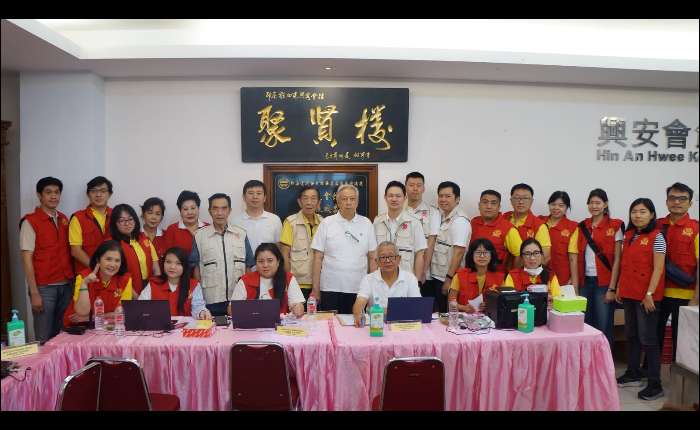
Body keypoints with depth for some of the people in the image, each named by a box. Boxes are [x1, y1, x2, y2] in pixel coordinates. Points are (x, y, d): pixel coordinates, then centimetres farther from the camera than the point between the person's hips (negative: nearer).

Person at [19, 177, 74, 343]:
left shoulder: (64, 219, 11)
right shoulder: (30, 222, -5)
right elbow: (27, 259, -8)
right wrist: (34, 293, -13)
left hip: (66, 285, 5)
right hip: (44, 287, -5)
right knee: (44, 339, 0)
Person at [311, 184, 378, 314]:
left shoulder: (366, 223, 6)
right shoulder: (326, 223, 1)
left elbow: (372, 258, 7)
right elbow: (318, 258, 1)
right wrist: (315, 289, -3)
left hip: (359, 289, 1)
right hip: (330, 289, -1)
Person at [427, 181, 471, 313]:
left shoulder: (460, 221, -14)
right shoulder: (442, 218, 11)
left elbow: (459, 252, -20)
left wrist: (449, 279, -21)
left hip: (448, 279, -8)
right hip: (436, 277, 8)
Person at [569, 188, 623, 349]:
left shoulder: (615, 226, -2)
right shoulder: (582, 226, 9)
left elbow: (617, 259, -5)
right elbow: (576, 258, 7)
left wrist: (612, 288, -9)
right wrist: (575, 286, 1)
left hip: (604, 283, -3)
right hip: (585, 282, 4)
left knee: (604, 328, 1)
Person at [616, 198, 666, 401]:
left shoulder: (656, 237, -9)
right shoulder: (629, 235, 11)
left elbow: (658, 268, -13)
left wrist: (649, 294, -17)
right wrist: (619, 288, 12)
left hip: (646, 295, -7)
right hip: (629, 293, 7)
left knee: (647, 338, -3)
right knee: (631, 335, 14)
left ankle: (655, 385, 5)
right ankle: (633, 374, 27)